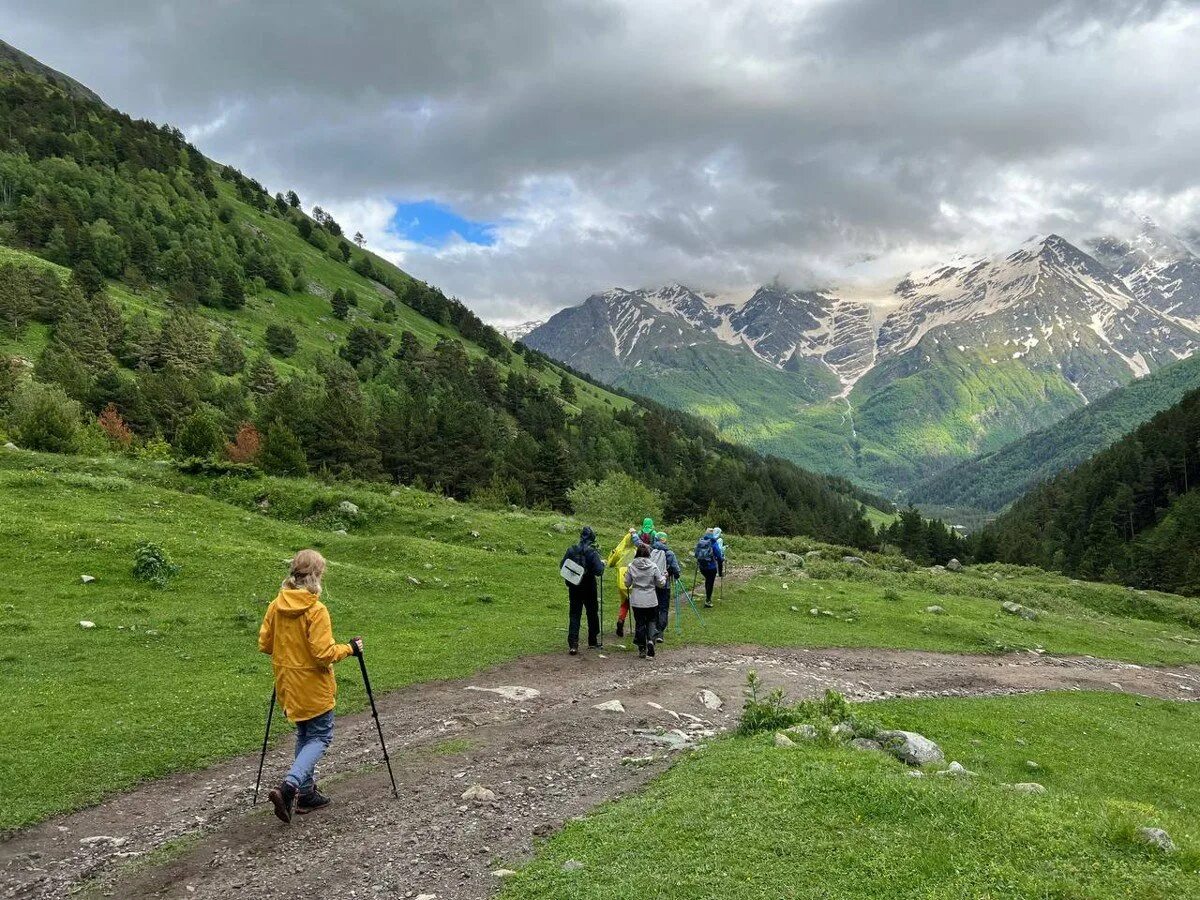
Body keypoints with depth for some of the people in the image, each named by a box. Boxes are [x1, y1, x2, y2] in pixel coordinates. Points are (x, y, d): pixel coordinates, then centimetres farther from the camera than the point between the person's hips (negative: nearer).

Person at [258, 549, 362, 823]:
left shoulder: (276, 606, -1)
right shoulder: (316, 610, -21)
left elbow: (264, 644, 6)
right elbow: (324, 654, -22)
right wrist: (349, 649, -7)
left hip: (288, 684, 7)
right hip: (313, 687, -7)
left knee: (304, 735, 20)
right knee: (320, 737, 6)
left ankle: (306, 793, 24)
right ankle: (289, 787, -12)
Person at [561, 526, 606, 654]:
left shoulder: (571, 550, -5)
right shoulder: (592, 552, -14)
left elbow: (562, 566, 0)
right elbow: (599, 571, -20)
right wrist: (602, 563, -1)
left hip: (574, 587, 2)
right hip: (589, 588, -2)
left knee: (574, 615, 5)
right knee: (592, 614, 15)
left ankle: (573, 645, -5)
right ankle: (592, 642, 25)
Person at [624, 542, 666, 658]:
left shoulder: (631, 566, -5)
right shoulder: (653, 566, -8)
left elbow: (627, 584, 4)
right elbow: (661, 583, -1)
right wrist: (664, 577, 19)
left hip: (636, 601, 1)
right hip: (651, 601, -1)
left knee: (639, 623, 10)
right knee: (652, 622, 12)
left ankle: (642, 649, 14)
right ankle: (650, 641, -13)